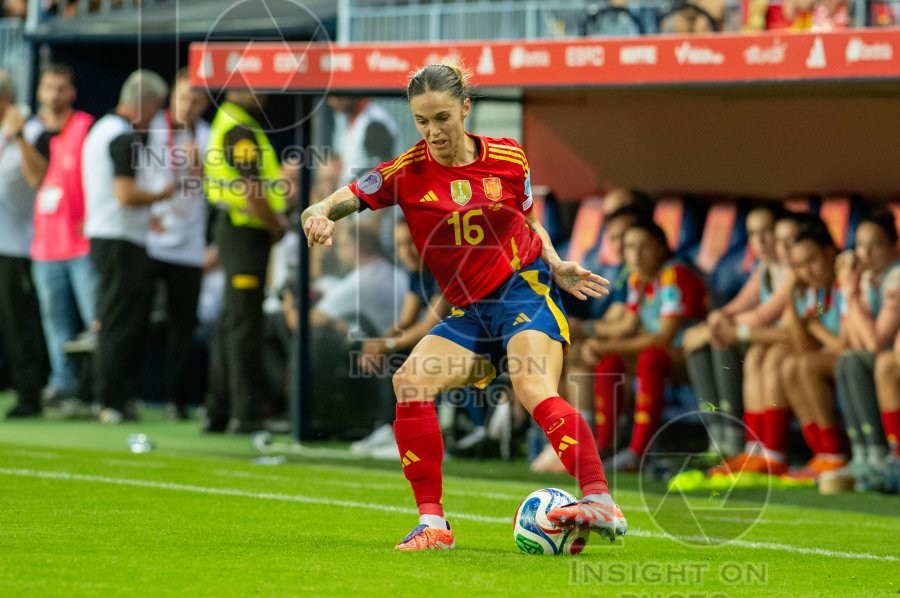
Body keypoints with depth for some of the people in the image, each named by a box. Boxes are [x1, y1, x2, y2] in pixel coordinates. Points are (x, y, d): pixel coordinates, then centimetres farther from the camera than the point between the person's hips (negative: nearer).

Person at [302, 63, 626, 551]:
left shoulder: (508, 159, -3)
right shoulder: (407, 172, -5)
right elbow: (328, 208, -10)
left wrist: (557, 267, 0)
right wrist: (317, 218, -33)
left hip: (524, 289, -3)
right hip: (470, 312, 3)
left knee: (534, 392, -28)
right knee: (410, 383, -18)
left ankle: (601, 503, -36)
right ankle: (432, 523, -12)